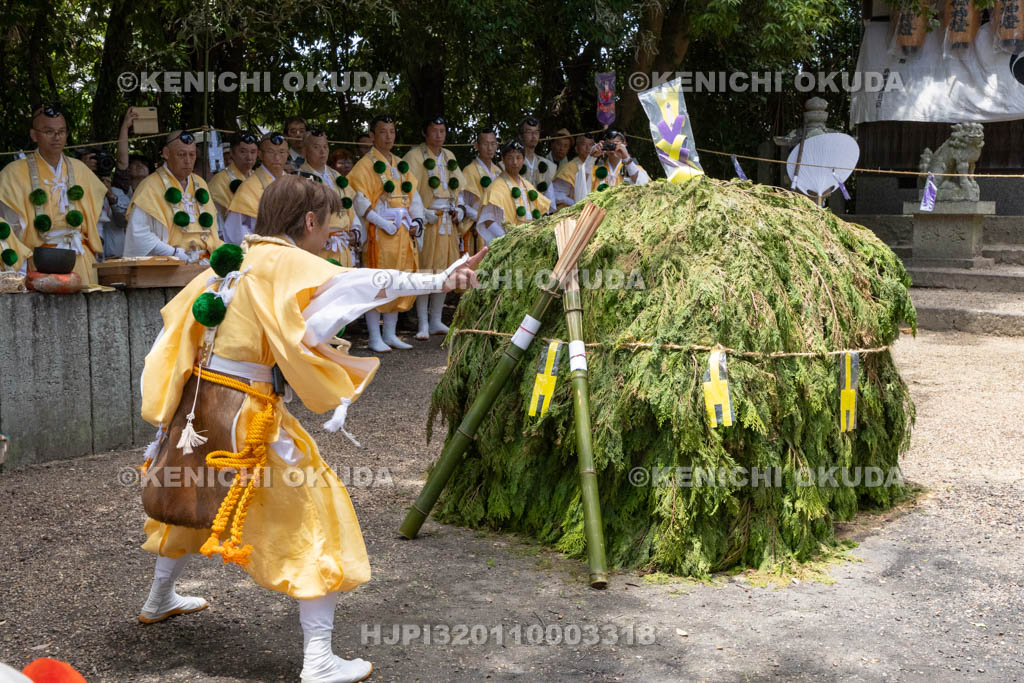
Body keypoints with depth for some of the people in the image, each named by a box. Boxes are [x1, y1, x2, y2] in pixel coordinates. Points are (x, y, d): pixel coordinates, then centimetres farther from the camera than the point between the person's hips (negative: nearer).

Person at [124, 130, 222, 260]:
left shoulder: (200, 184, 19)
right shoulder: (150, 186, 0)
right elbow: (138, 234, -9)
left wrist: (218, 250, 4)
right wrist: (176, 254, -15)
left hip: (205, 263, 5)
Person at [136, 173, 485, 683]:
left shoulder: (235, 260, 11)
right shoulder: (287, 263, -13)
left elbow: (178, 314, 18)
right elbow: (356, 283, -29)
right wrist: (437, 281, -32)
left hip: (198, 398, 9)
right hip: (246, 412, -9)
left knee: (199, 498, 32)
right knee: (315, 521, -2)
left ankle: (159, 601, 54)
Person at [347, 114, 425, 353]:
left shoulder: (401, 165, 16)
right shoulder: (365, 165, -4)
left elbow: (414, 196, 17)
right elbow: (360, 201, -12)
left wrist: (416, 221, 2)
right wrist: (383, 224, -19)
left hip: (403, 232, 7)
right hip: (379, 232, -6)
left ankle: (390, 334, 17)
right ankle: (375, 337, 1)